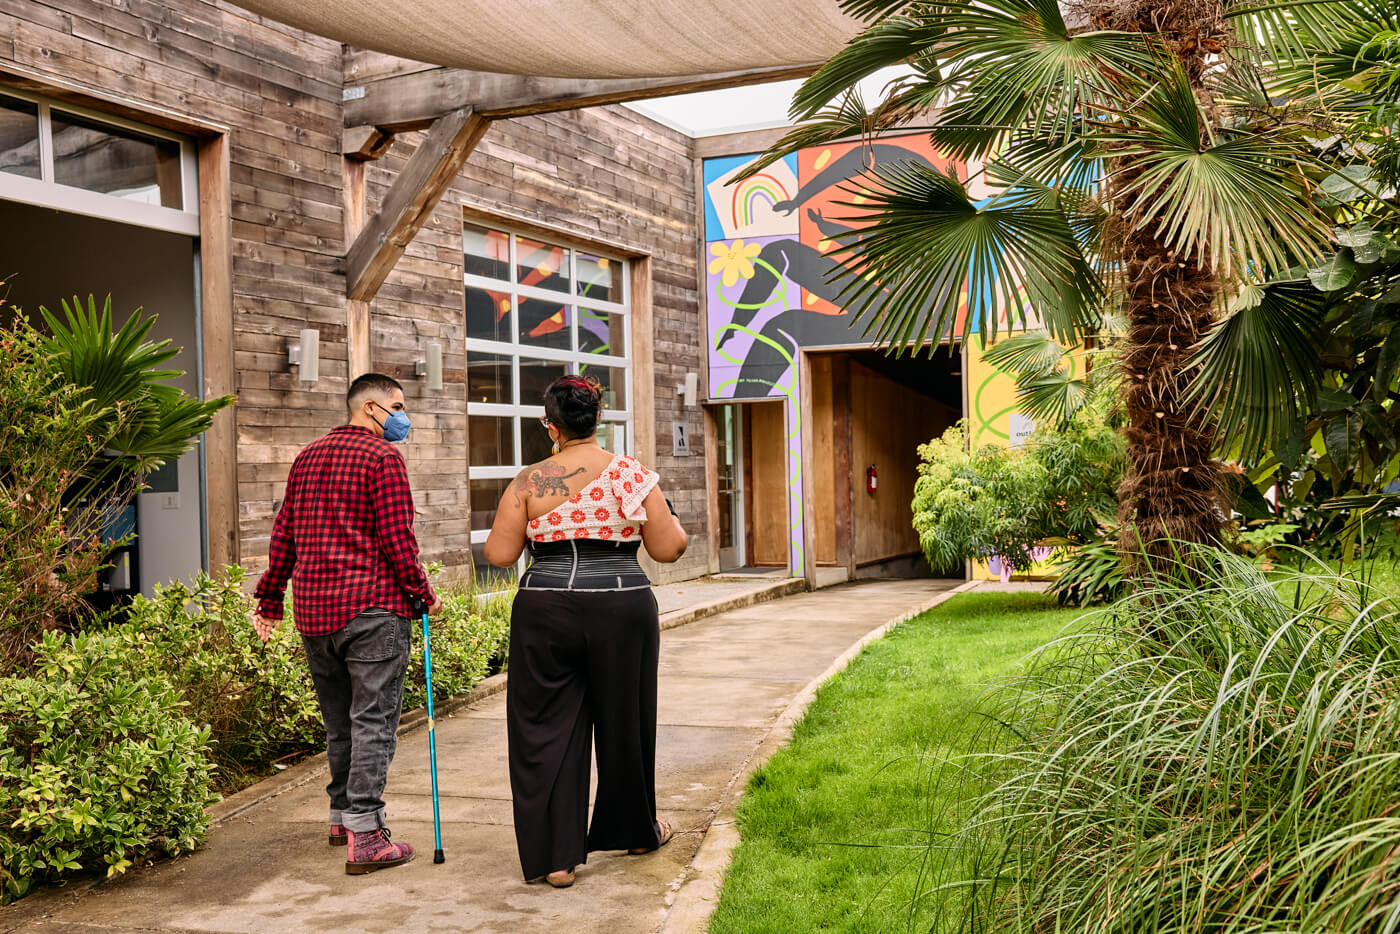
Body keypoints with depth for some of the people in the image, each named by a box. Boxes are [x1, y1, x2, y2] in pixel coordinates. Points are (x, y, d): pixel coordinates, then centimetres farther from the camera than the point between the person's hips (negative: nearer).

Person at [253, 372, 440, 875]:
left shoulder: (308, 455, 17)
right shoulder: (382, 455, -6)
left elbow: (284, 532, 18)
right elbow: (396, 537, -12)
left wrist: (270, 597, 23)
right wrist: (423, 593, -2)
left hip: (312, 607, 7)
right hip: (372, 607, -7)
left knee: (339, 720, 18)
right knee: (372, 720, -5)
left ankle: (342, 814, 30)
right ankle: (364, 837, -8)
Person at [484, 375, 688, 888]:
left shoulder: (530, 482, -2)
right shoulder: (632, 474, -2)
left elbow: (499, 554, -1)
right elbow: (669, 548, -3)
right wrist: (671, 519, 18)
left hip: (546, 615, 0)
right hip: (623, 613, 1)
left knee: (547, 731, 8)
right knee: (624, 722, 17)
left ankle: (554, 856, 7)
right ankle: (636, 831, 36)